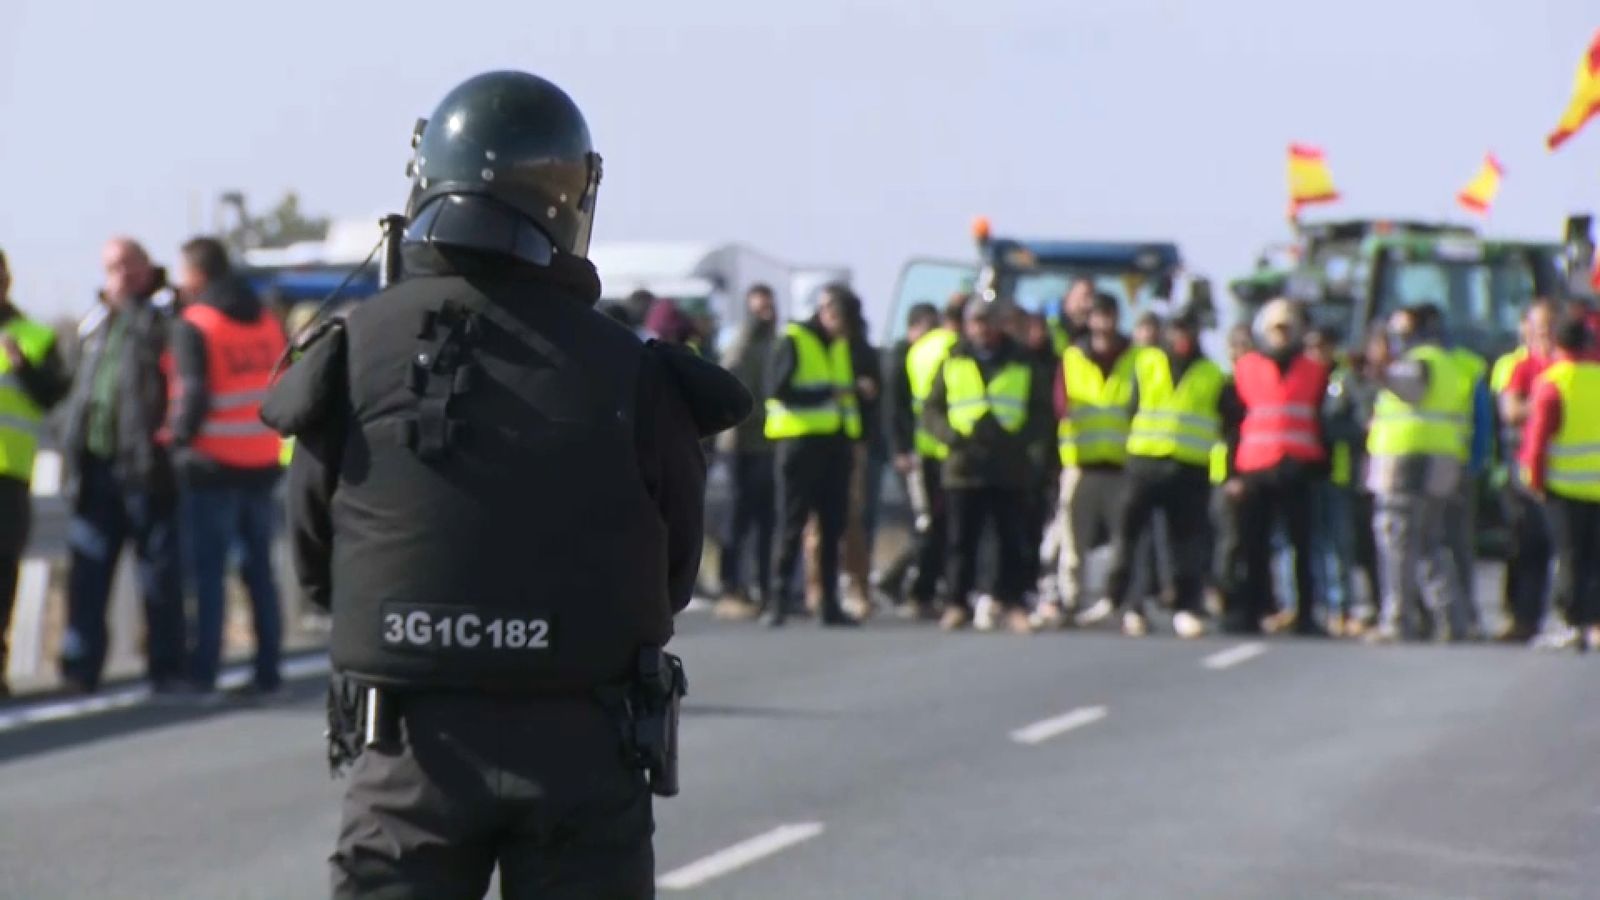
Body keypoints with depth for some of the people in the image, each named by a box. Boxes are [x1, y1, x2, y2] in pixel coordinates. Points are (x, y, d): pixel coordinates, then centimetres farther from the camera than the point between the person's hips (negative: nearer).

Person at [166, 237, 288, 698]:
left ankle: (203, 672, -1)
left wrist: (179, 438, -6)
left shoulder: (193, 326, -10)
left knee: (208, 572, 0)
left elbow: (193, 393, -17)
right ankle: (268, 672, 9)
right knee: (259, 569, 10)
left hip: (213, 465, -6)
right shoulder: (267, 322, 9)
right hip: (261, 464, 6)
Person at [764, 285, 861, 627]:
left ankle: (829, 602, 9)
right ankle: (779, 599, -1)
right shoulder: (794, 340, -5)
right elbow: (778, 388, -15)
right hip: (801, 440, -7)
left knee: (833, 526, 5)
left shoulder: (842, 345, 18)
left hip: (836, 442, 7)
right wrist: (826, 392, -17)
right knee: (792, 525, -6)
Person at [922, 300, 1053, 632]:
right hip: (964, 466, 0)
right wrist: (953, 435, -9)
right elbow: (931, 409, 10)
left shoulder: (1022, 364, 10)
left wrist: (1018, 437, -9)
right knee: (962, 540, 0)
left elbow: (1042, 414, 9)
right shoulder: (952, 363, 11)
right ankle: (957, 603, 4)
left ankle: (1011, 602, 5)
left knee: (1013, 540, 0)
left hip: (1011, 468, 0)